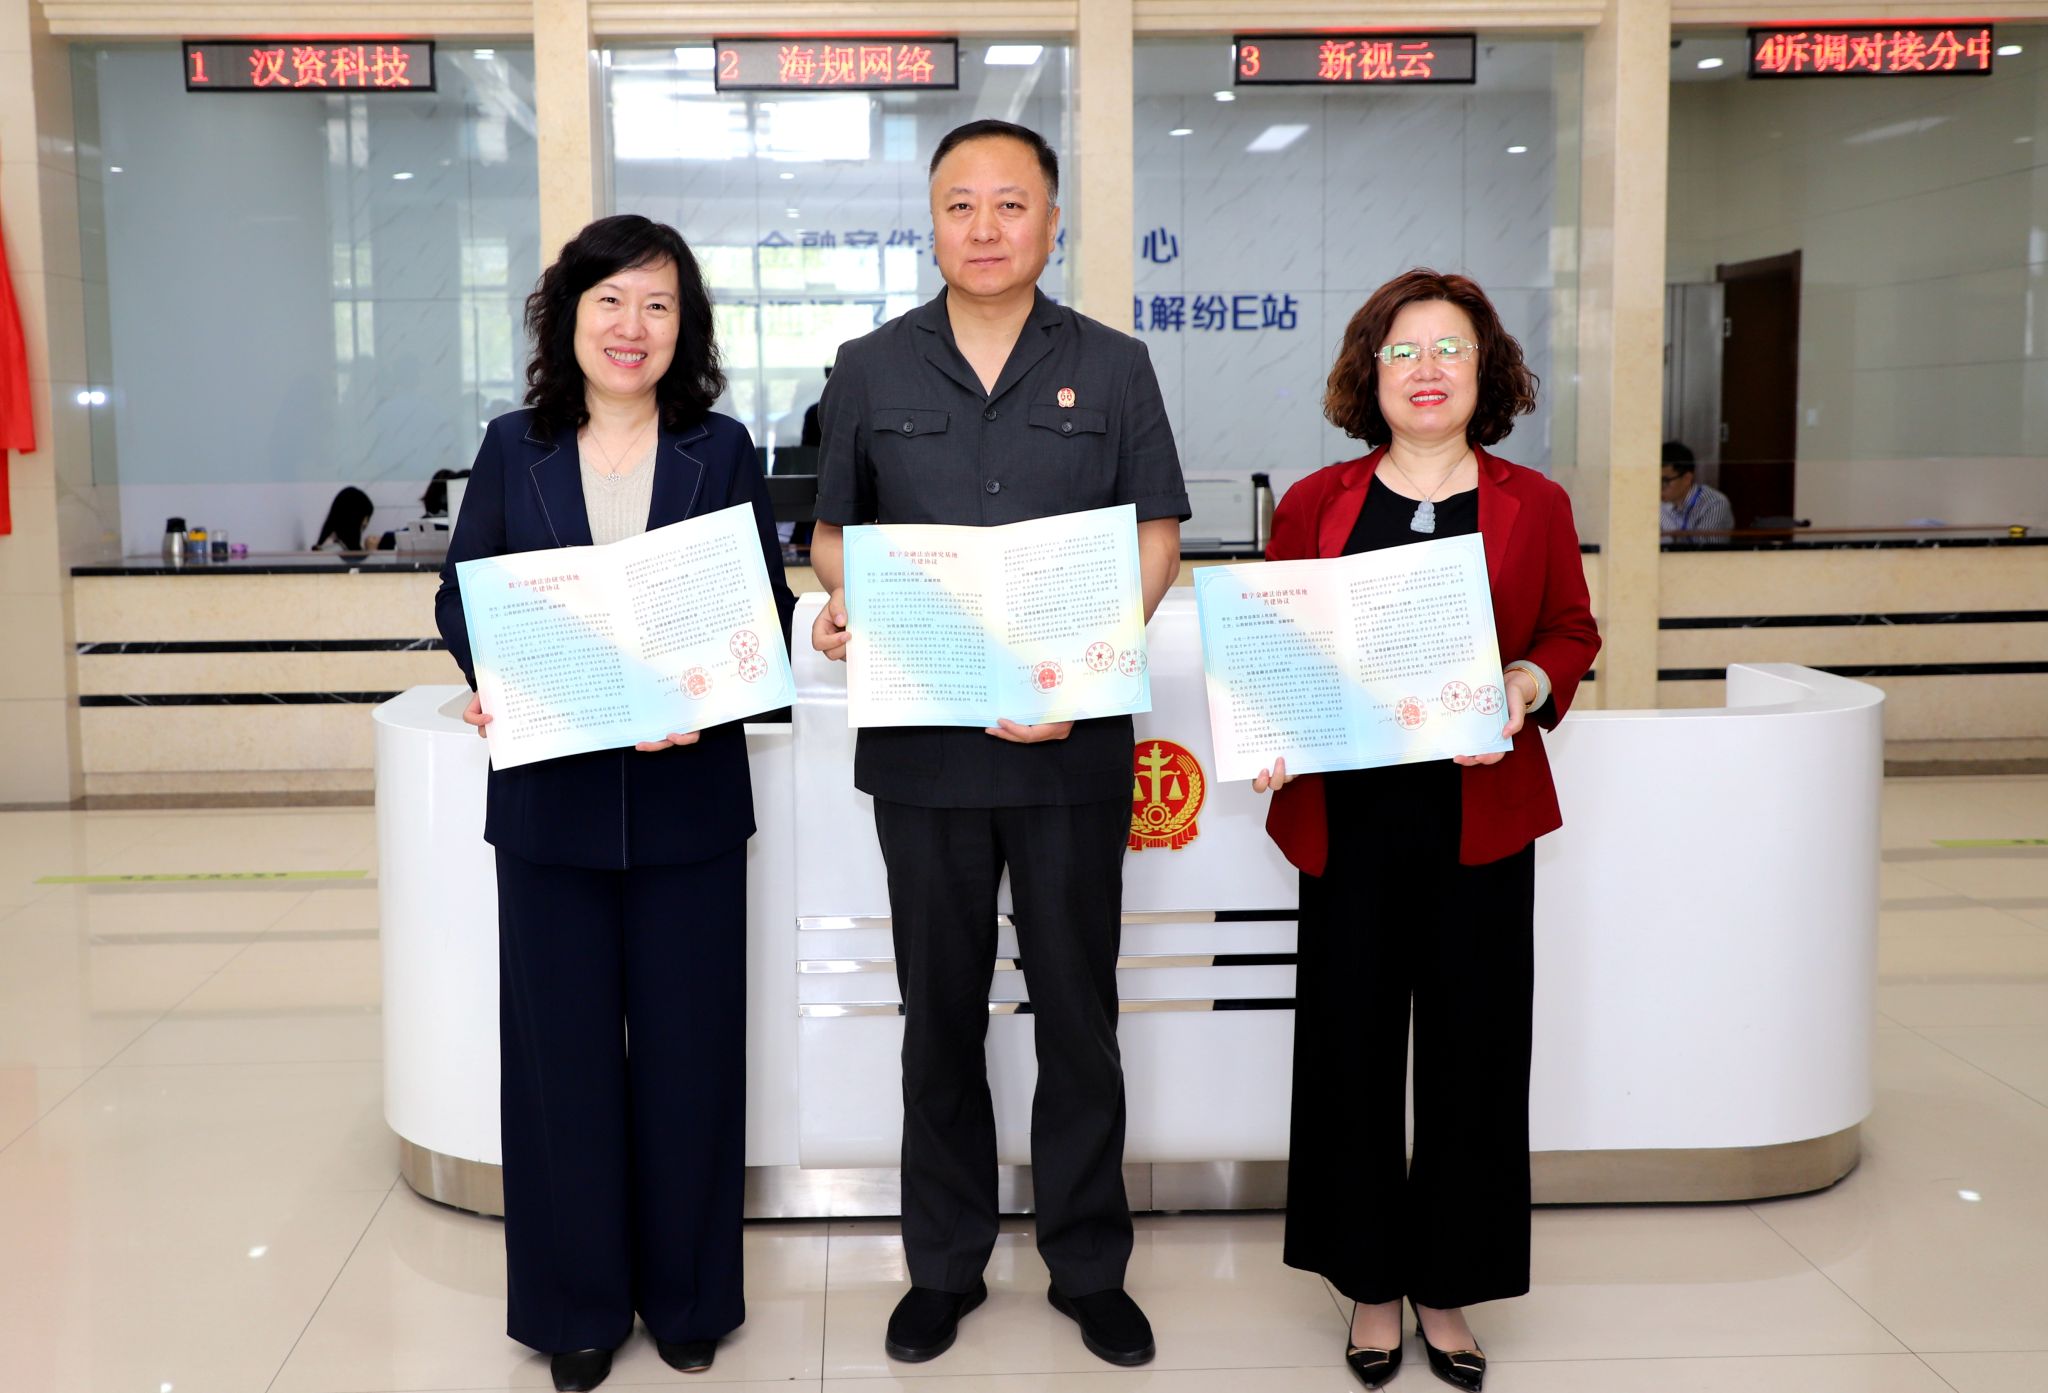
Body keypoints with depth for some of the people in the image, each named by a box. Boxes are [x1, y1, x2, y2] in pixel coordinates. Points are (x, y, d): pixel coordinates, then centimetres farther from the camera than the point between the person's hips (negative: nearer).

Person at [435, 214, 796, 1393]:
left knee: (687, 1046, 7)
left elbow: (768, 608, 0)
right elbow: (463, 594, 7)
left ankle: (687, 1294, 25)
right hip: (549, 796, 1)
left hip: (687, 796, 0)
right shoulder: (514, 449, 5)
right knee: (563, 1045, 8)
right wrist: (494, 680, -13)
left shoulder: (720, 450, 3)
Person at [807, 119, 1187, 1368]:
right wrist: (841, 611, -12)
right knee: (941, 1015, 11)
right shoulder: (872, 370, 6)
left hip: (1073, 746, -1)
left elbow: (1157, 541, 1)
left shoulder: (1112, 367, 3)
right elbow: (836, 533, 11)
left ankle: (1090, 1265, 24)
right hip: (922, 745, 1)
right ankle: (945, 1265, 26)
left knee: (1077, 1010, 8)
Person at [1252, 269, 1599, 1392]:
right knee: (1352, 1046, 5)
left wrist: (1524, 688, -12)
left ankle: (1449, 1285, 23)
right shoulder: (1315, 504, 5)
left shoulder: (1533, 505, 6)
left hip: (1482, 816, 0)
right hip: (1349, 815, 0)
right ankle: (1373, 1286, 22)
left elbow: (1573, 633, 9)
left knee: (1471, 1048, 6)